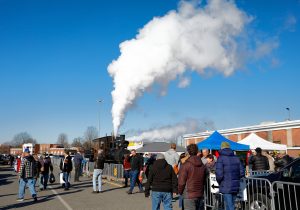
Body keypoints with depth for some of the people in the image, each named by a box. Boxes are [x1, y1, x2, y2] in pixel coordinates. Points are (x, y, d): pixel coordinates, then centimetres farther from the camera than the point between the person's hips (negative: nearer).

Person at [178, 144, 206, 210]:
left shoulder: (185, 165, -12)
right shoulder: (202, 166, 7)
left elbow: (181, 182, -10)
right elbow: (204, 181, 15)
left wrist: (180, 192, 5)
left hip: (189, 195, -6)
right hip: (200, 195, 6)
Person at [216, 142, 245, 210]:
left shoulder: (221, 158, -10)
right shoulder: (236, 158, 7)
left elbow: (219, 174, -17)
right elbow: (242, 173, 5)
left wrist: (219, 182, 2)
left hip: (226, 187, -6)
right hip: (236, 186, 6)